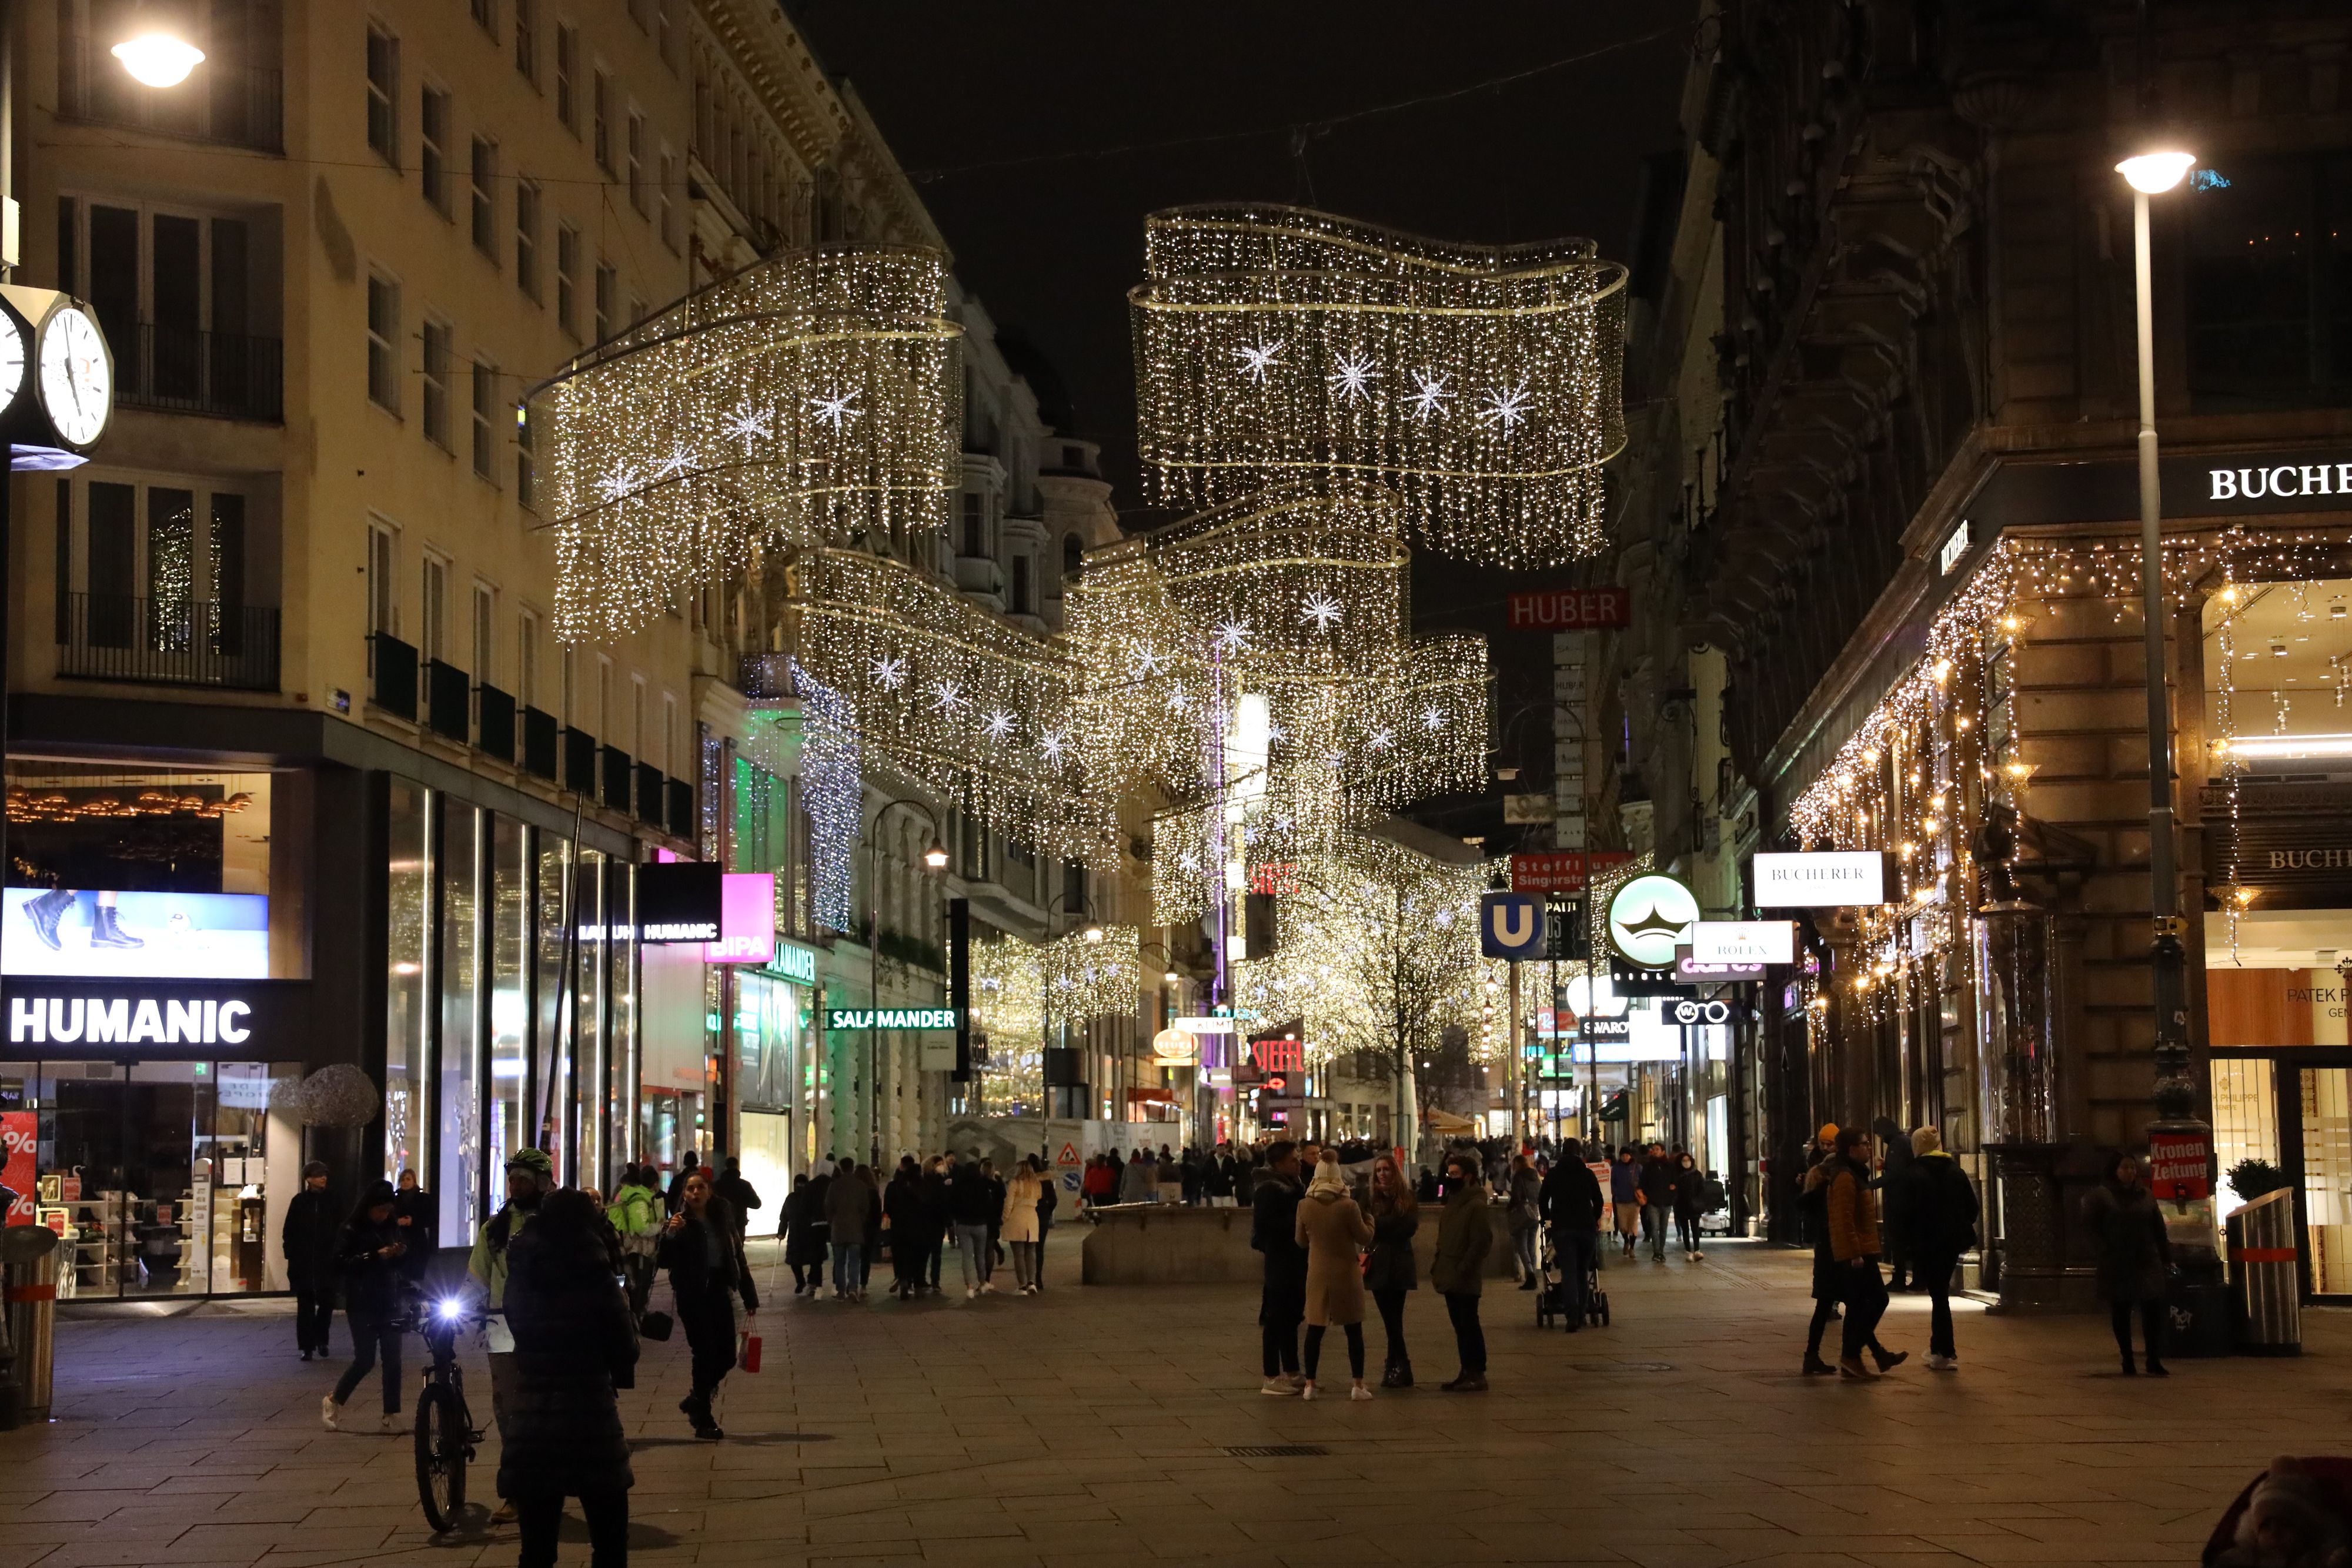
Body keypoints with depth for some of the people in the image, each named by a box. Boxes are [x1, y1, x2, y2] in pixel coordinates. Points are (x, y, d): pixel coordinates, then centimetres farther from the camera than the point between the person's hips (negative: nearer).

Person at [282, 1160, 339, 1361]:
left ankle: (321, 1339, 22)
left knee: (327, 1302, 0)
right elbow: (289, 1232, 1)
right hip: (303, 1263, -1)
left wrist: (335, 1255, -4)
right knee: (305, 1305, 2)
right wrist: (291, 1254, -7)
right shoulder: (299, 1201, 1)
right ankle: (307, 1346, 7)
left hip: (325, 1262, 1)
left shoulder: (330, 1202, 5)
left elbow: (338, 1231, 5)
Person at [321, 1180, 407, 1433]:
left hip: (389, 1302, 5)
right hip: (362, 1305, -5)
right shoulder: (352, 1229, -7)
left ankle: (392, 1416, 4)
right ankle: (333, 1402, 16)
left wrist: (401, 1252, -4)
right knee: (365, 1359, -6)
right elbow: (340, 1261, -16)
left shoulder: (391, 1227, 10)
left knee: (393, 1360, 0)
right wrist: (375, 1256, -23)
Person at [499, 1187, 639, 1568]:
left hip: (531, 1423, 4)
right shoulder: (596, 1281, -10)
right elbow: (625, 1348, -6)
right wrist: (625, 1309, 14)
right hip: (590, 1419, -4)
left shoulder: (521, 1279, 1)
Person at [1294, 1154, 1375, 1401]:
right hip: (1346, 1273, -2)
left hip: (1317, 1274, 2)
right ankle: (1357, 1385, 7)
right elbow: (1365, 1238, -7)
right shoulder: (1348, 1206, -16)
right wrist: (1370, 1224, 13)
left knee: (1315, 1329, 9)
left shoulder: (1305, 1206, -7)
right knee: (1354, 1330, 7)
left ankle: (1309, 1384, 8)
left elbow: (1300, 1240, 5)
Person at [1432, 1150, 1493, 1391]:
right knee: (1461, 1326, 12)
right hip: (1450, 1278, 9)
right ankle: (1467, 1373, 17)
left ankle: (1477, 1375, -1)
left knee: (1468, 1325, -5)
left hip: (1465, 1279, -9)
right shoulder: (1454, 1201, 16)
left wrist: (1463, 1269, -20)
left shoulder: (1476, 1206, -14)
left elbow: (1482, 1242, -19)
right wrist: (1437, 1264, 12)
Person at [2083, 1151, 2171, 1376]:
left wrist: (2166, 1256, 10)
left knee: (2154, 1308, -7)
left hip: (2147, 1262, 3)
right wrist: (2104, 1251, -14)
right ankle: (2128, 1363, 12)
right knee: (2121, 1313, 4)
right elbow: (2091, 1227, -4)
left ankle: (2154, 1362, -2)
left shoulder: (2145, 1195, 12)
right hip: (2117, 1265, -3)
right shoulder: (2101, 1195, 0)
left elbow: (2159, 1229, 14)